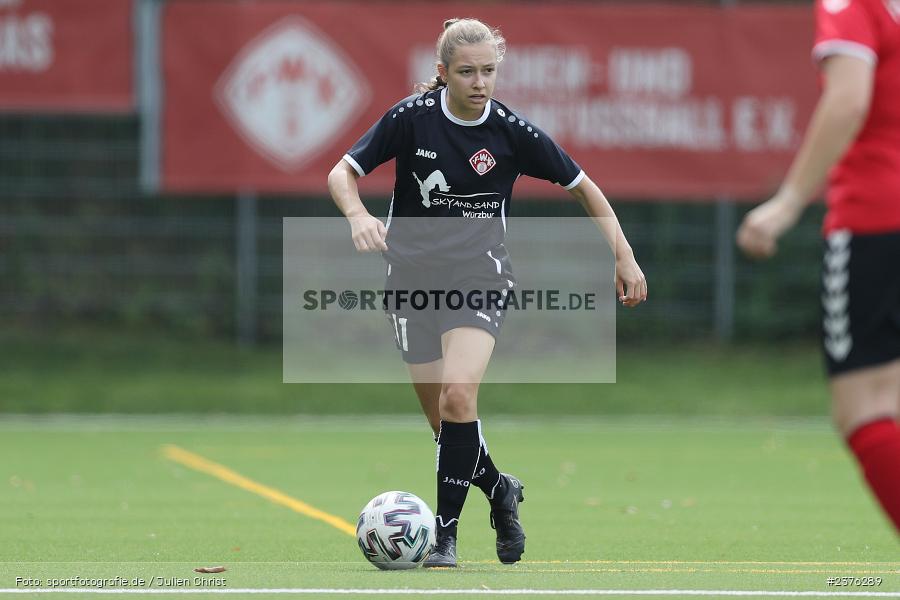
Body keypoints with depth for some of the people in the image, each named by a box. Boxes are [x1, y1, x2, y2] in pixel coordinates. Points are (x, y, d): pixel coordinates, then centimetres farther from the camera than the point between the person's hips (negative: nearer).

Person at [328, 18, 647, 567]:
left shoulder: (512, 130, -9)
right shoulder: (412, 116, -10)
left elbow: (583, 186, 4)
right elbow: (343, 174, -5)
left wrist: (624, 256, 1)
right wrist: (358, 215, -27)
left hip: (479, 277, -2)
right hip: (413, 273, 2)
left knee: (458, 397, -24)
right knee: (443, 419, 5)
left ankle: (446, 533, -15)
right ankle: (500, 491, 36)